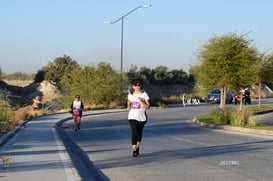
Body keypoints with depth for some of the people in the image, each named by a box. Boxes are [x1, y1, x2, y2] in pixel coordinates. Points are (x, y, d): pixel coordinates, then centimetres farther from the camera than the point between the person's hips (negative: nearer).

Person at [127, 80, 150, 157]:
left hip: (142, 117, 0)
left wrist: (141, 101, -23)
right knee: (134, 133, -14)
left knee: (139, 133, 12)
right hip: (133, 117, 0)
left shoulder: (144, 94, -5)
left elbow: (147, 106, -9)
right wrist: (128, 106, 2)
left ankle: (137, 148, 31)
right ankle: (134, 150, -16)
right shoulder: (130, 94, 4)